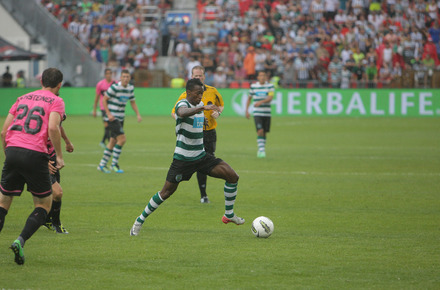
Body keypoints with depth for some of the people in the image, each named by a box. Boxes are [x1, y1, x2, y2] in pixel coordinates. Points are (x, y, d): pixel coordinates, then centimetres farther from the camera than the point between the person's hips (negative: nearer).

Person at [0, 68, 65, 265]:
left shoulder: (23, 98, 21)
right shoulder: (56, 101, 6)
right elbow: (52, 128, -12)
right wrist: (59, 156, -7)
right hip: (35, 155, -4)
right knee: (44, 205, 9)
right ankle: (20, 241, -11)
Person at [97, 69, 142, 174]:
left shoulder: (130, 88, 7)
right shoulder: (115, 87, -15)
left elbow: (132, 102, 18)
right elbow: (104, 99, -9)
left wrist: (138, 114, 5)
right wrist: (108, 114, -17)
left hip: (120, 118, 8)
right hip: (112, 117, -8)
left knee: (113, 141, 11)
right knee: (122, 139, -16)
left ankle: (102, 165, 20)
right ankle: (114, 164, -6)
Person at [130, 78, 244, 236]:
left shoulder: (199, 104, 9)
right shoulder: (182, 104, -16)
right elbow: (183, 113, -45)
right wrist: (203, 108, -56)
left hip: (201, 156, 7)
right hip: (182, 158, -7)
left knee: (232, 176, -5)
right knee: (166, 192, -2)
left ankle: (229, 215, 8)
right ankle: (140, 221, 16)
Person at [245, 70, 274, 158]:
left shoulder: (270, 86, 1)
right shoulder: (253, 86, 5)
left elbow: (270, 98, -14)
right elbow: (249, 98, 17)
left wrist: (261, 102, -29)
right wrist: (247, 110, 11)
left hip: (267, 113, 1)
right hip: (257, 113, -1)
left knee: (264, 133, 7)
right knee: (260, 131, -17)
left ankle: (261, 151, 22)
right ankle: (261, 150, -17)